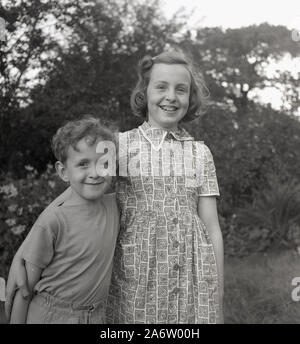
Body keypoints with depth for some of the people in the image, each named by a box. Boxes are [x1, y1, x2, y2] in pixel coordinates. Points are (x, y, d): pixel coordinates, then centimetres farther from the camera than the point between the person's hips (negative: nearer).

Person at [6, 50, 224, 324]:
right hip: (133, 279, -1)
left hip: (193, 279, 2)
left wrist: (218, 299, 5)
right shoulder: (119, 146, 0)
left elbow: (212, 227, 5)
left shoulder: (200, 153, 5)